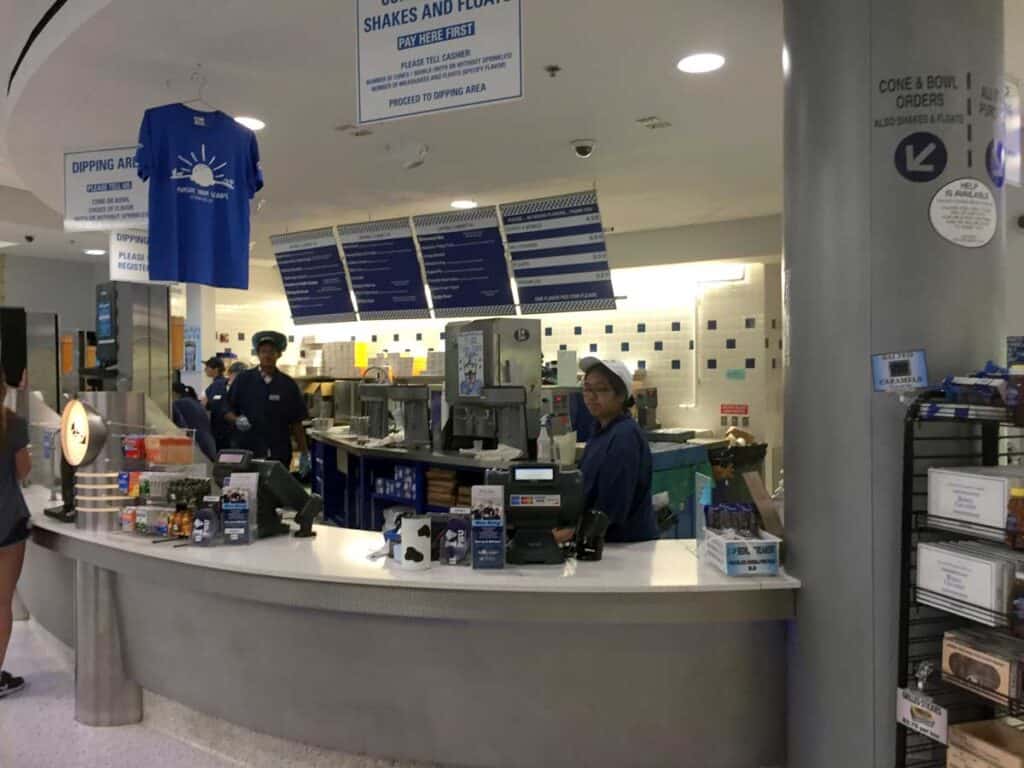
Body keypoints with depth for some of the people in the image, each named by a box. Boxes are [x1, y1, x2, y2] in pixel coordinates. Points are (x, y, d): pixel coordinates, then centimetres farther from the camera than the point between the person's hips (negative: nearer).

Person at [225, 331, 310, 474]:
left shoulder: (288, 384, 5)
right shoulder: (243, 380, 4)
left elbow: (296, 423, 7)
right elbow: (227, 410, 8)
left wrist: (304, 453, 3)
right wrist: (237, 420, -13)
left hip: (279, 456, 1)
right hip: (246, 453, 0)